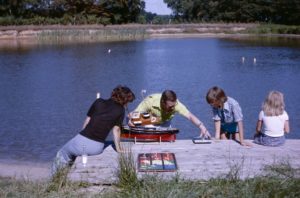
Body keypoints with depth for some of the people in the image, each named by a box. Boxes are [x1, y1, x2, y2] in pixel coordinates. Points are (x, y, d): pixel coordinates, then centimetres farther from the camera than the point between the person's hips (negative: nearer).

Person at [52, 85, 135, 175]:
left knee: (63, 153, 26)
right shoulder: (120, 110, 1)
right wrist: (118, 149, 17)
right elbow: (116, 130, 5)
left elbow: (87, 121, 11)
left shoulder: (99, 102, 5)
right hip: (96, 149, 1)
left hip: (81, 142, -1)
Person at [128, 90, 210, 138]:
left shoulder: (176, 103, -33)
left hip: (164, 124, 2)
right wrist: (131, 120, -53)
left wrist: (201, 127, -52)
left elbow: (190, 116, -38)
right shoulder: (150, 101, -37)